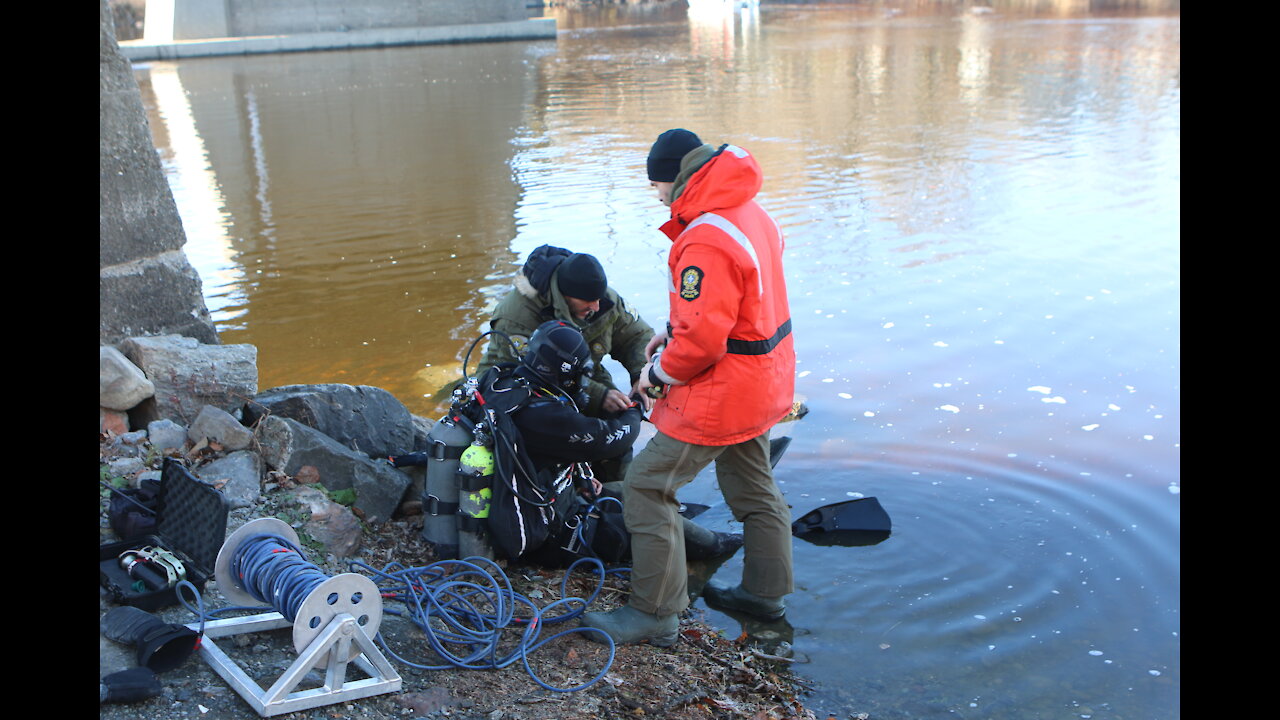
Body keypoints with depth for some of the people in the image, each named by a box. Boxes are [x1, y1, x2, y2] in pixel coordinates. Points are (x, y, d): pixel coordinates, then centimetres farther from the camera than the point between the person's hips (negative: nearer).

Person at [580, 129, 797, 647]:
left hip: (722, 394, -10)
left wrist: (659, 373, -11)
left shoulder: (706, 241, -27)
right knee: (752, 483, 24)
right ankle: (765, 591, 39)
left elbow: (702, 338, -28)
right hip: (764, 380, 10)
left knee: (647, 487, -2)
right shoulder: (749, 213, 5)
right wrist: (672, 332, 10)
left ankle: (655, 613, 6)